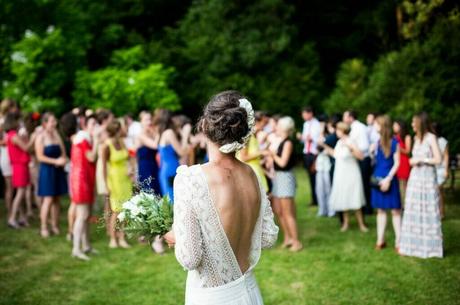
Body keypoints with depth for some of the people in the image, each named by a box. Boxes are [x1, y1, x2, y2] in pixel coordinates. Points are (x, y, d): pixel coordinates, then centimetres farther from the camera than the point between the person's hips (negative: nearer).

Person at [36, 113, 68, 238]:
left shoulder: (57, 134, 10)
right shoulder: (41, 137, -7)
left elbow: (63, 152, 14)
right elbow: (40, 156, -12)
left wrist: (63, 160, -7)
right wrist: (55, 161, -16)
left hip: (58, 170, 6)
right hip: (47, 170, -6)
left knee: (56, 199, 8)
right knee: (48, 199, -8)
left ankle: (55, 226, 16)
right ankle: (43, 228, 0)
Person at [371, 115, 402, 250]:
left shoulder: (394, 142, -9)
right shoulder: (378, 141, 6)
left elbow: (397, 163, -10)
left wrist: (388, 179, -15)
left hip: (389, 179, -5)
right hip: (378, 179, 5)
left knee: (395, 210, -1)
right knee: (380, 209, 10)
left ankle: (398, 241, 4)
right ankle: (380, 240, 16)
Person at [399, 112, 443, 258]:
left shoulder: (431, 138, -8)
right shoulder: (416, 138, 11)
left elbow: (438, 159, -13)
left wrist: (420, 160, -11)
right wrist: (412, 161, 3)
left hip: (427, 178, -7)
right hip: (415, 177, 7)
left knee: (428, 211, -1)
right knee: (413, 211, 7)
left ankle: (429, 246, 7)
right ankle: (414, 244, 15)